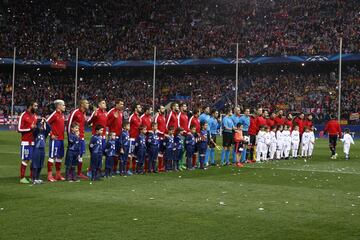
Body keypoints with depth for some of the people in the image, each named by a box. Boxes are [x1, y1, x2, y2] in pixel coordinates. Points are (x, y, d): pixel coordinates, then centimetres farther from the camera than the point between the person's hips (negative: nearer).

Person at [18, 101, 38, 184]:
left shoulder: (35, 115, 13)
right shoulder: (23, 115, -9)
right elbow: (19, 129, -11)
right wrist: (30, 128, -18)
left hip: (34, 141, 7)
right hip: (26, 142, -7)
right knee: (25, 159, -3)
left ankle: (32, 177, 16)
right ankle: (22, 178, 4)